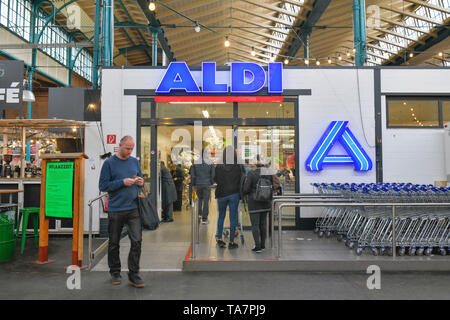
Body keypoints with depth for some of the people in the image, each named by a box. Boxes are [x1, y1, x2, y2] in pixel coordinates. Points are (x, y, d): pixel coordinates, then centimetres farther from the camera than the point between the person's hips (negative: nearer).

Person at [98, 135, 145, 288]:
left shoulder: (135, 161, 10)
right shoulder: (109, 163, -3)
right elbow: (103, 185, -8)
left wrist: (140, 182, -2)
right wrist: (122, 182, -17)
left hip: (133, 208, 3)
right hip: (115, 210, -3)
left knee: (137, 241, -4)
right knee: (114, 243, 10)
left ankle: (133, 273, 7)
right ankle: (115, 272, 27)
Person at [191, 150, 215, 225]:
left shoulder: (195, 162, -1)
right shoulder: (210, 162, -2)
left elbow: (192, 175, 1)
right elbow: (212, 175, 2)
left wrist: (193, 185, 9)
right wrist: (211, 183, 13)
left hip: (198, 184, 1)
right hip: (207, 184, -1)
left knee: (200, 199, 22)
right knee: (206, 201, 2)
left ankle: (199, 213, 14)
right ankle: (204, 219, 2)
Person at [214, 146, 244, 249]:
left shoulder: (219, 168, -7)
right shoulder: (239, 168, -9)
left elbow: (215, 180, 5)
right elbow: (242, 181, -2)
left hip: (221, 195, 1)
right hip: (234, 195, -1)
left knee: (221, 216, 17)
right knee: (233, 217, 6)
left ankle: (219, 238, 18)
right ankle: (231, 242, 11)